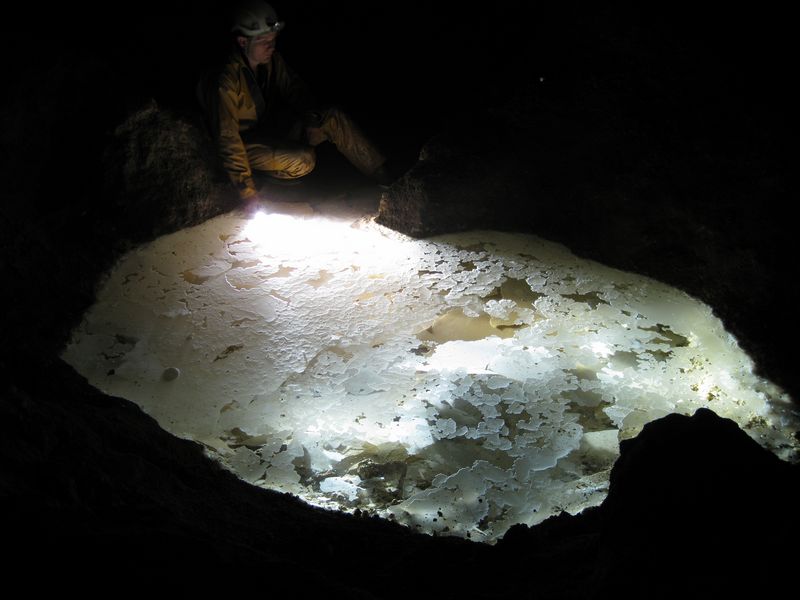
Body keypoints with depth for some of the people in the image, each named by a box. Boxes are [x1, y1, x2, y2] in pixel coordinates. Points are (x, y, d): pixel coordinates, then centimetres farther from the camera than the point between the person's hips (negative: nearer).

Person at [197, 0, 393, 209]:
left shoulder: (272, 59, -7)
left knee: (334, 118, -13)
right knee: (304, 159, -32)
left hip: (271, 127, 7)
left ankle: (385, 178, -13)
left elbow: (294, 88, 10)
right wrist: (248, 192, -31)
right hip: (246, 143, -7)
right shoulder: (226, 80, -28)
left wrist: (312, 112, -12)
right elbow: (227, 139, -29)